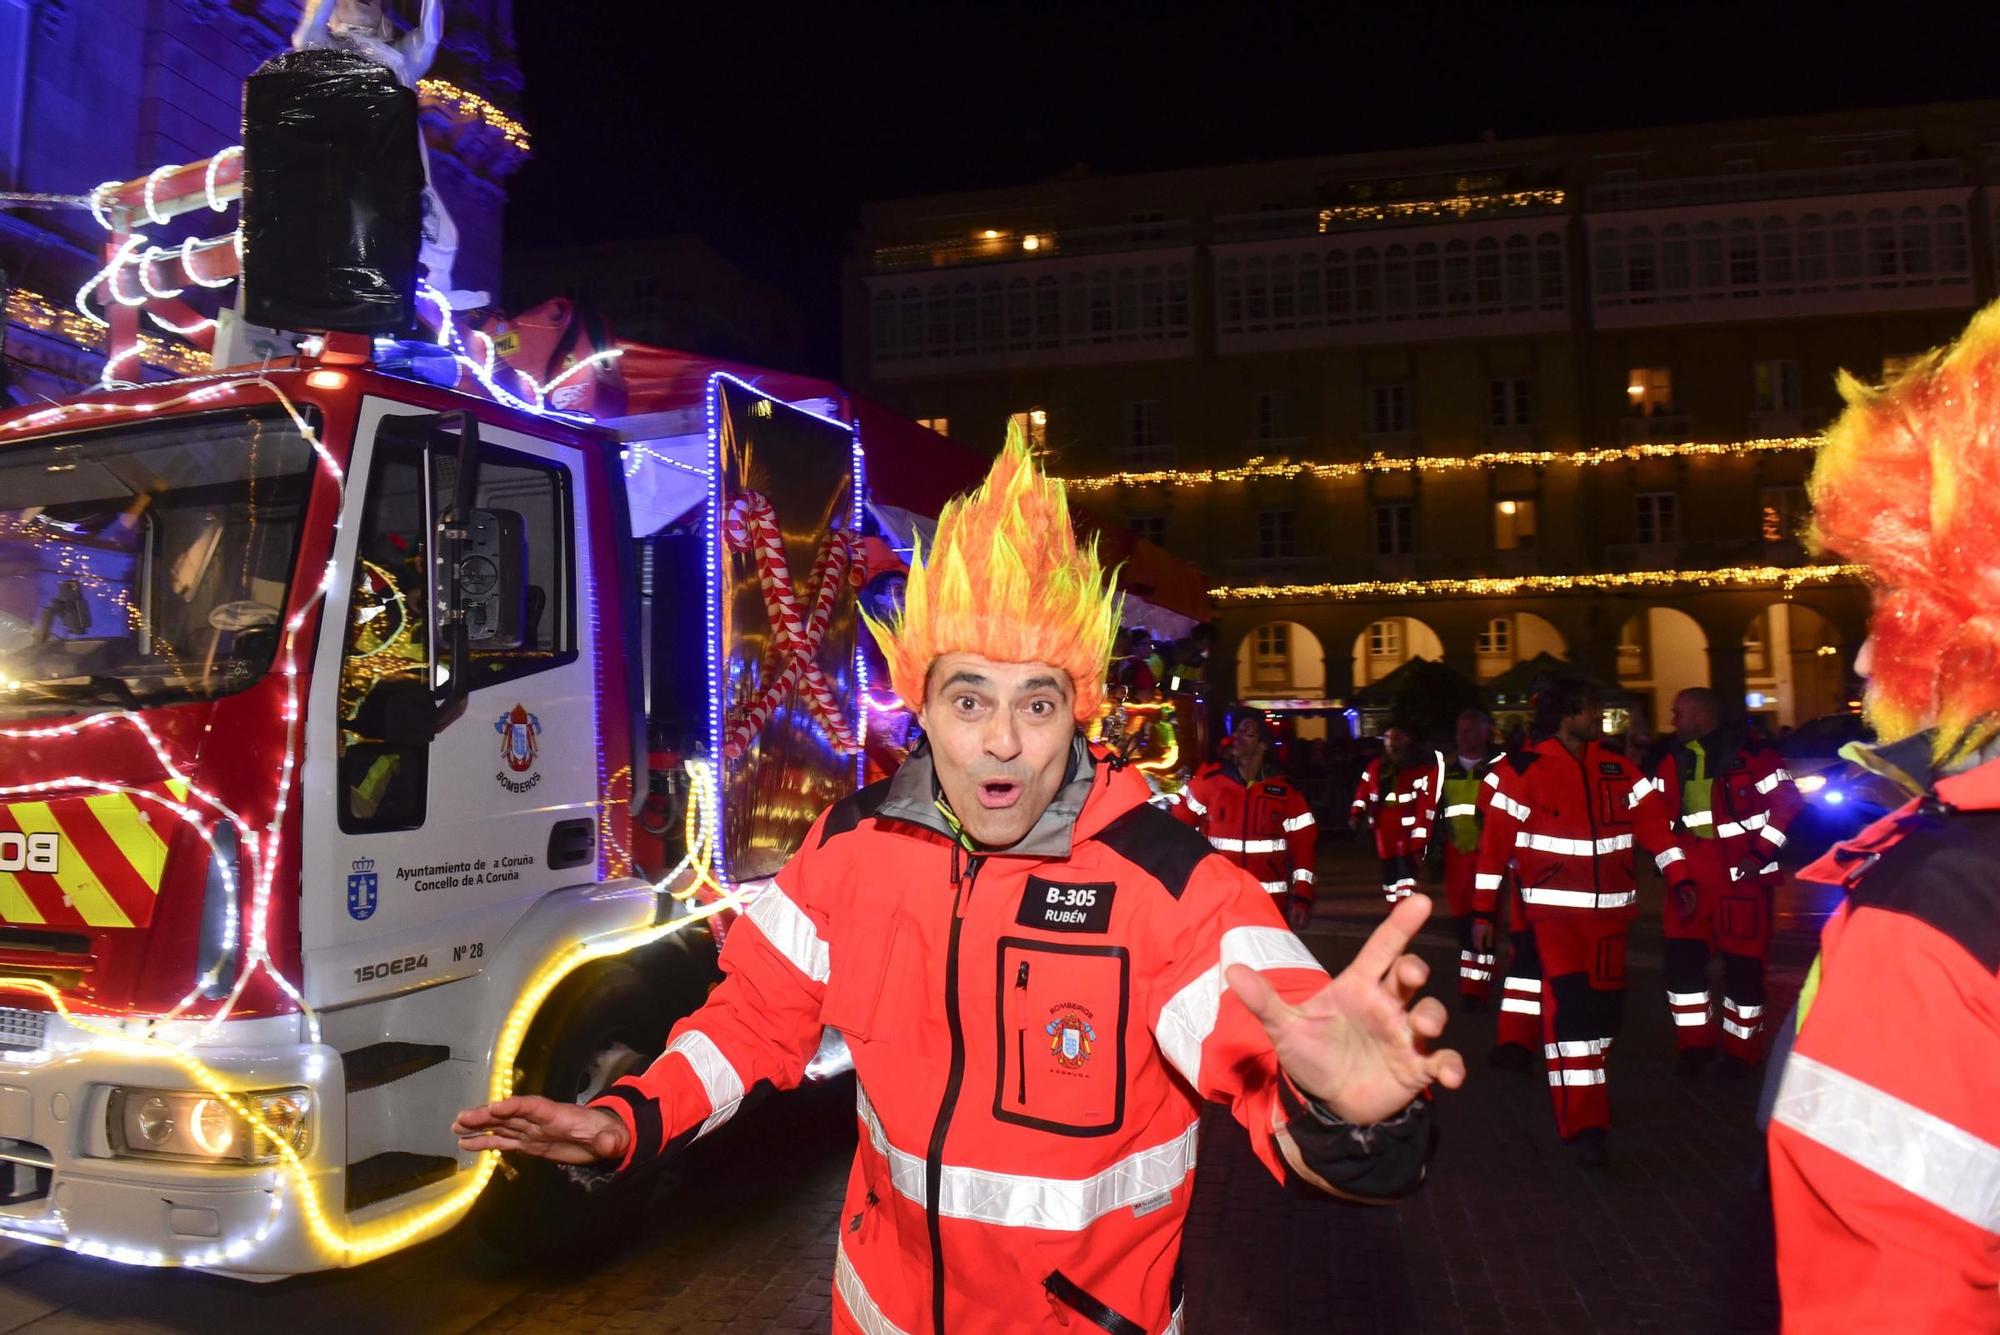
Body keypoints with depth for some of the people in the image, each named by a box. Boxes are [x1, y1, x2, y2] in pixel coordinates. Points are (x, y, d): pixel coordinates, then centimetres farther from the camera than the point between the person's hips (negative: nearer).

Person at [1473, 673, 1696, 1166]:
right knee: (1569, 1006, -11)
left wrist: (1680, 878, -8)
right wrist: (1484, 910, -7)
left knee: (1606, 1004, 12)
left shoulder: (1617, 769, 6)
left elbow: (1654, 823, 4)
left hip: (1611, 909, 5)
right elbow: (1495, 842, -7)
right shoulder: (1524, 771, -8)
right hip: (1555, 910, -5)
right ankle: (1584, 1124, -3)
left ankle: (1584, 1086, 38)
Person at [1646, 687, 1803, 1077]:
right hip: (1691, 875, 5)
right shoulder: (1674, 760, 5)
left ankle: (1742, 1049, 20)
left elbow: (1788, 801, -11)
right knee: (1681, 957, 4)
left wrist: (1762, 853, -14)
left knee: (1742, 961, 3)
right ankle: (1695, 1043, 19)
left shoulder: (1750, 754, -13)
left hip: (1741, 873, -5)